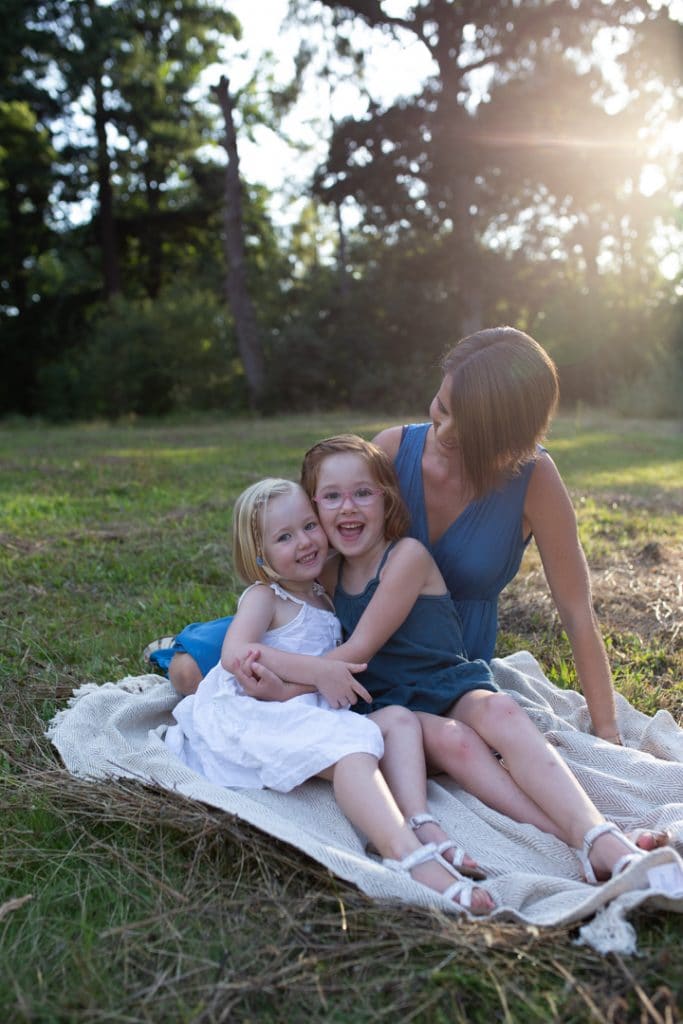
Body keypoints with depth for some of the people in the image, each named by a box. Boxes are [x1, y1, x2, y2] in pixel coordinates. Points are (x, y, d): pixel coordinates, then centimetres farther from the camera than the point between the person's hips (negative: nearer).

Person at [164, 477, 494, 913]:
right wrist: (316, 671, -24)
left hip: (306, 714, 8)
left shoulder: (325, 598, 19)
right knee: (351, 744, -32)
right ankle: (410, 857, -50)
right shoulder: (263, 597, -3)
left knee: (400, 719, -10)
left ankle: (421, 827, -31)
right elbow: (235, 654, -21)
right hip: (249, 714, -8)